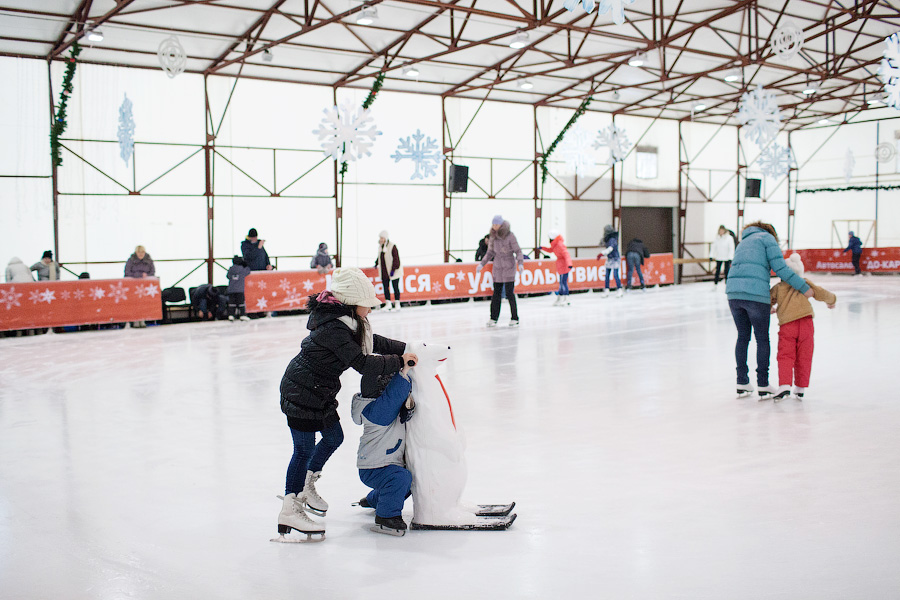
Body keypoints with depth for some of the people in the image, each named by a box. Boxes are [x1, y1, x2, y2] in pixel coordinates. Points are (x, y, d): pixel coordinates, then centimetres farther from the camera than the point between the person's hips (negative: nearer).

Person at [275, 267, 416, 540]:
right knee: (305, 449, -3)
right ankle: (289, 510, 8)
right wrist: (399, 361, -22)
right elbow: (362, 363, -32)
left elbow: (373, 342, 12)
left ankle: (306, 487, 37)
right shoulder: (333, 328, -29)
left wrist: (410, 350, 6)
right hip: (301, 393, -10)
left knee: (334, 437, 18)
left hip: (320, 392, 10)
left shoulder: (345, 321, 2)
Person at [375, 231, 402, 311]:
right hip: (384, 272, 7)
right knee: (385, 287, 5)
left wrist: (393, 269, -17)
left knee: (395, 287, 0)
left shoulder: (392, 246, -12)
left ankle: (397, 304, 5)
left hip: (393, 272, -7)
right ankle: (388, 304, 12)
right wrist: (377, 264, 15)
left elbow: (396, 259, -14)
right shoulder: (380, 246, 9)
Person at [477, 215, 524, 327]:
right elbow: (490, 252, 13)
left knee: (509, 293, -5)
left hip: (509, 267, -5)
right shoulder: (493, 236, 3)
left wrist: (520, 263, -23)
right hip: (497, 268, 5)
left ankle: (515, 319, 5)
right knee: (496, 293, 5)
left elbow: (518, 251, -10)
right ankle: (493, 318, 12)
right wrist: (482, 263, 6)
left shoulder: (510, 235, -13)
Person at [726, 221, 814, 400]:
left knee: (743, 337, 16)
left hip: (733, 293, 6)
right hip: (756, 294, -6)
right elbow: (780, 268, -3)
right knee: (762, 339, 5)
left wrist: (767, 304, 27)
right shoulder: (767, 238, 9)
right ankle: (763, 387, 8)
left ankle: (742, 384, 19)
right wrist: (804, 287, 2)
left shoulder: (743, 243, 29)